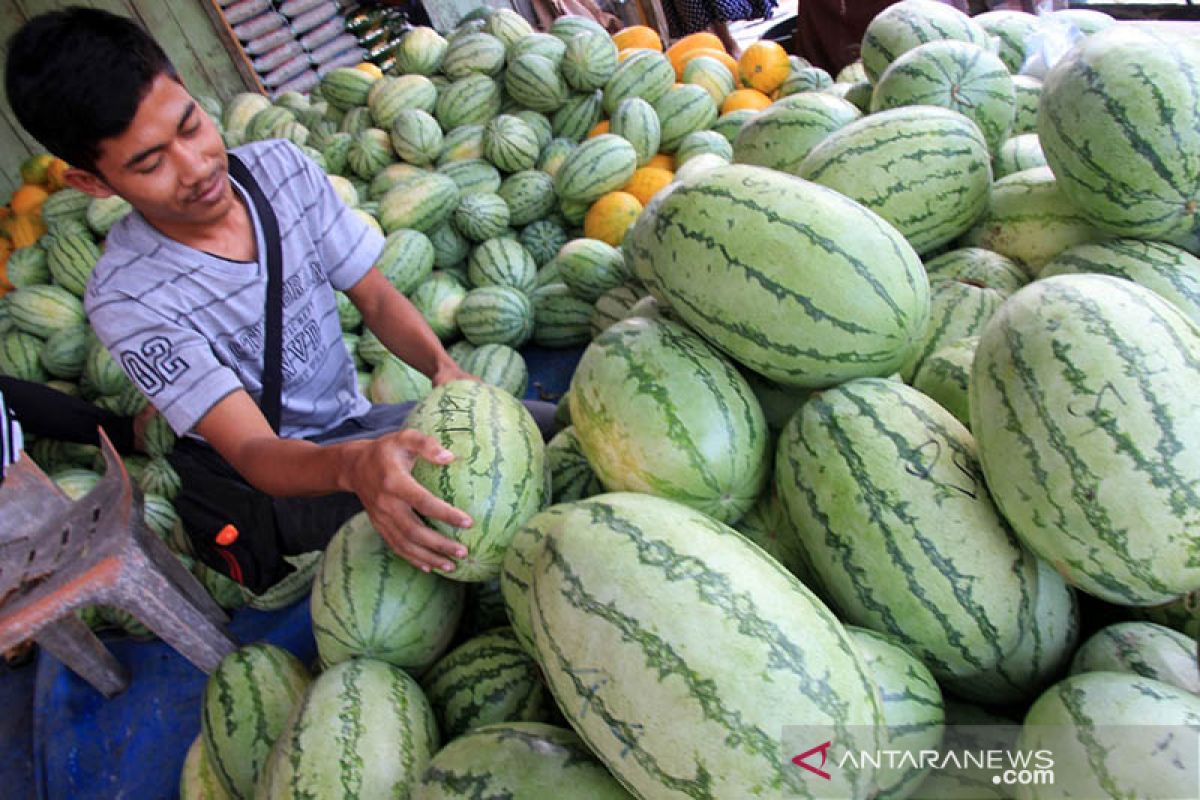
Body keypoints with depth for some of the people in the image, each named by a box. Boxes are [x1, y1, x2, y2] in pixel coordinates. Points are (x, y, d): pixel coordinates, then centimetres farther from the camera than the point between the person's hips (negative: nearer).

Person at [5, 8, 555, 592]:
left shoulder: (281, 166, -7)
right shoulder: (125, 298, -21)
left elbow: (375, 296, -1)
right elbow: (253, 451, -26)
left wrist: (442, 366, -22)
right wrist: (354, 466, -49)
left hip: (354, 422, 5)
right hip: (267, 486, -5)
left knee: (544, 424, -12)